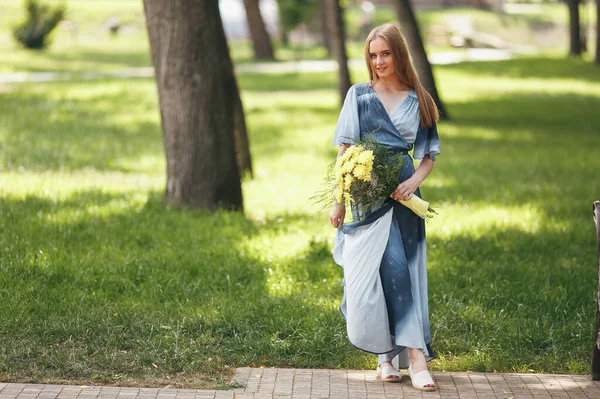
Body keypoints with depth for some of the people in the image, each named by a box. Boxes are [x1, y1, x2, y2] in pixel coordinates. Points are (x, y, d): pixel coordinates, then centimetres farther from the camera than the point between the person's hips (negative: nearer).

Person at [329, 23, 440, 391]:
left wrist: (414, 181, -8)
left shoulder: (419, 101, 9)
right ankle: (415, 355, -5)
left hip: (403, 196, 2)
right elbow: (345, 150, 5)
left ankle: (388, 353, 0)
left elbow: (430, 154, 12)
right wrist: (339, 201, -1)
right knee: (392, 269, -10)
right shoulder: (359, 96, 6)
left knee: (404, 271, -3)